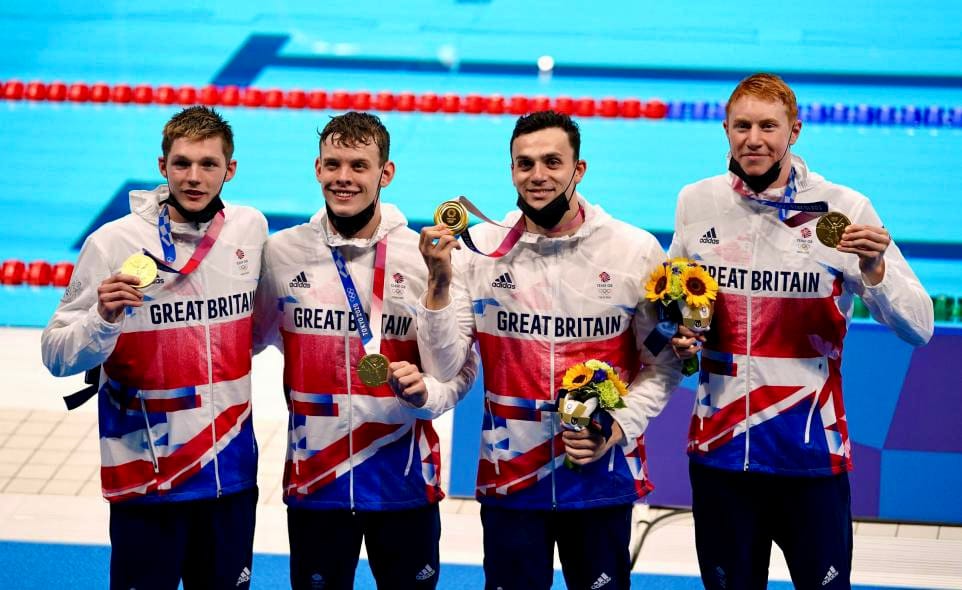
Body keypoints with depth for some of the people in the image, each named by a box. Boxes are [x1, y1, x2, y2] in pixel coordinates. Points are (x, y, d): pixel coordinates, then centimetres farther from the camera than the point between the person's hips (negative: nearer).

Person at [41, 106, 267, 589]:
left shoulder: (251, 229, 1)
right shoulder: (114, 242, -12)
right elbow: (56, 356, -11)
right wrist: (103, 319, -27)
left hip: (233, 471, 4)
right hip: (146, 476, -4)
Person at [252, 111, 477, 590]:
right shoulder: (282, 253, 0)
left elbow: (461, 364, -1)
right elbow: (249, 338, 14)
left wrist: (425, 393, -20)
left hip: (405, 477, -1)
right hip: (313, 478, 1)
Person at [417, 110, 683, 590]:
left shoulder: (635, 250, -4)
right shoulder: (479, 248, -3)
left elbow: (663, 363, 2)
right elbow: (442, 366, -7)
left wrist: (619, 427, -12)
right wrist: (439, 282, -19)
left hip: (603, 476, 0)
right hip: (510, 477, 0)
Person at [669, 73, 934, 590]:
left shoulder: (843, 210, -8)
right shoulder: (696, 203, 1)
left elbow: (919, 329, -9)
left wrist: (874, 270, -26)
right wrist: (677, 333, -2)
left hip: (812, 453, -3)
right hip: (718, 449, 3)